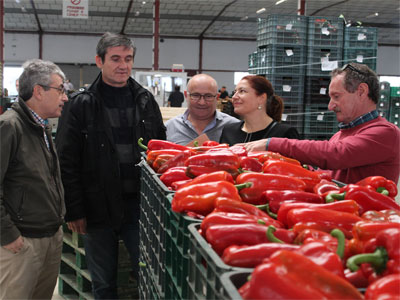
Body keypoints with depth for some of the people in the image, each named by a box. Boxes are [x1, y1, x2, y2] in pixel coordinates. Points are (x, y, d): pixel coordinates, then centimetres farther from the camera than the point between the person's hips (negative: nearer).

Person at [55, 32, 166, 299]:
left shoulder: (146, 100, 7)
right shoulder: (82, 104, -3)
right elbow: (67, 162, -5)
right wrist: (74, 211, -9)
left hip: (139, 205, 2)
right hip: (99, 207, -2)